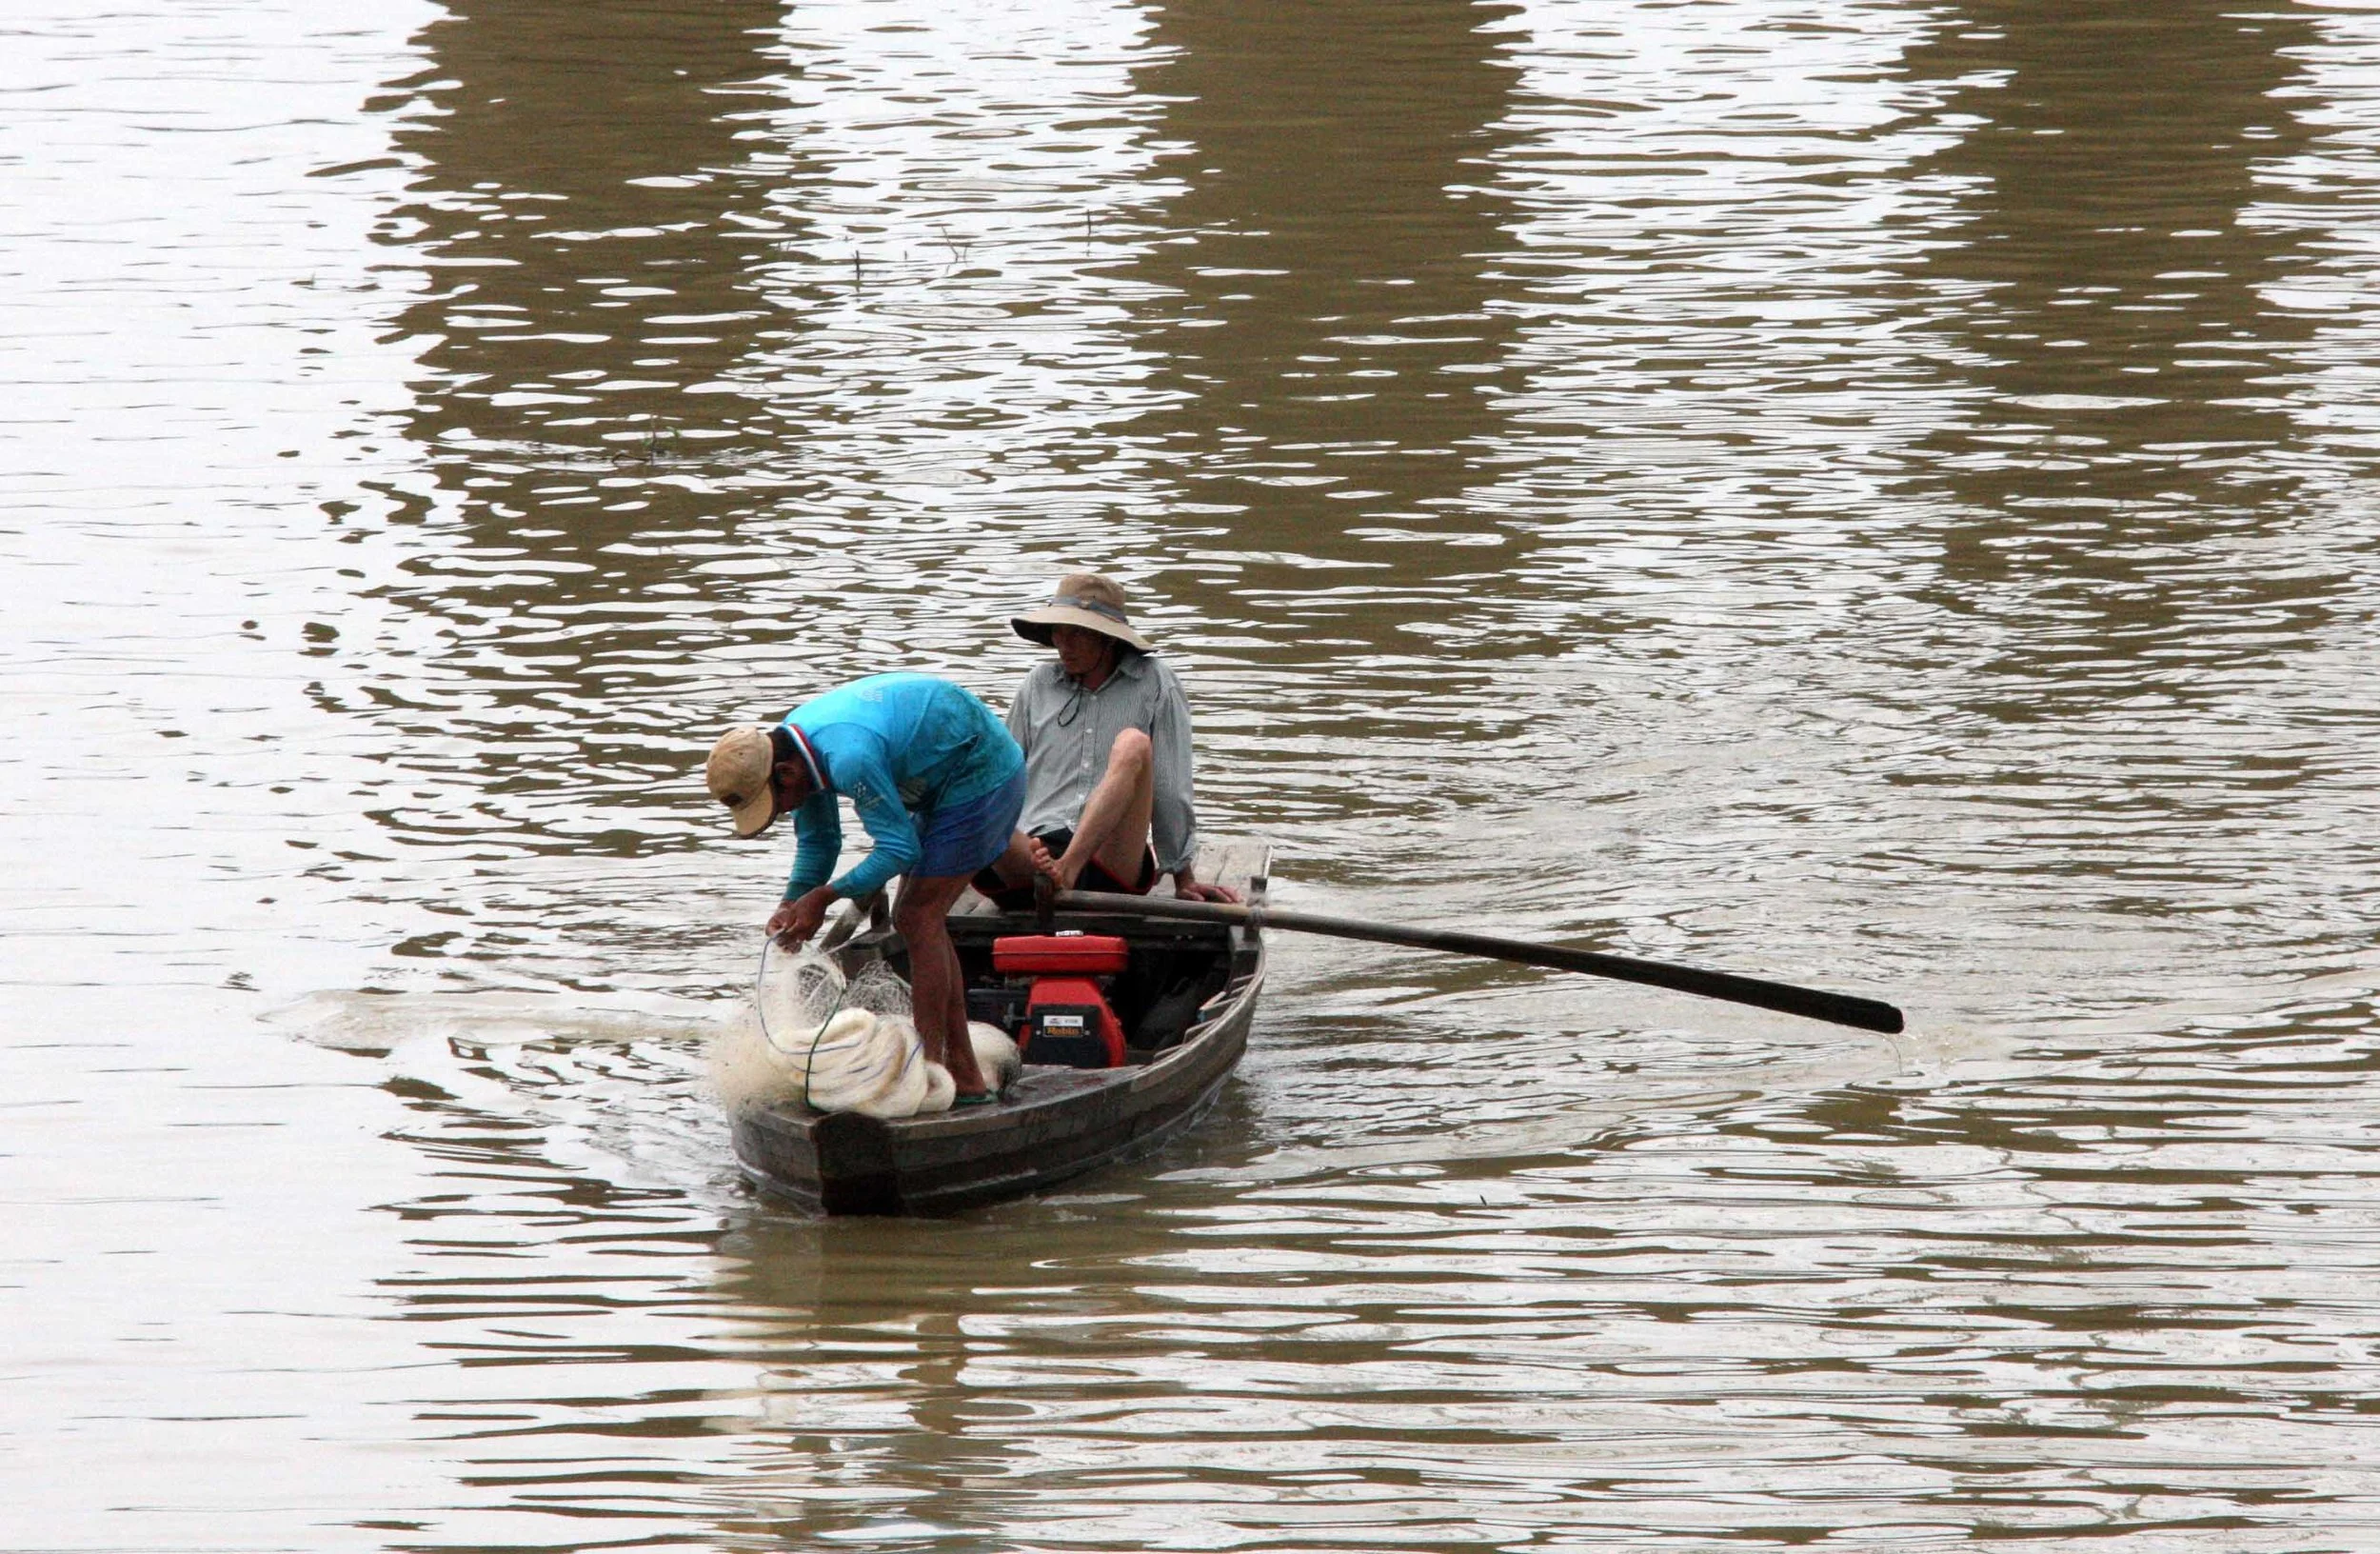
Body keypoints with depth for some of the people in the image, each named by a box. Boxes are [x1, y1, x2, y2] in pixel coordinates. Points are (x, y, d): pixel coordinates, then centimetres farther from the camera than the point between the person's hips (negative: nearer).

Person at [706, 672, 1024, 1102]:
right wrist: (791, 904, -8)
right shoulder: (792, 741, -1)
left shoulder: (849, 759, -33)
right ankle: (965, 1078, 14)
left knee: (918, 919, -11)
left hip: (981, 781, -10)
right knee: (919, 919, 11)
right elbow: (817, 842, 7)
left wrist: (823, 897, -22)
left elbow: (899, 849, -25)